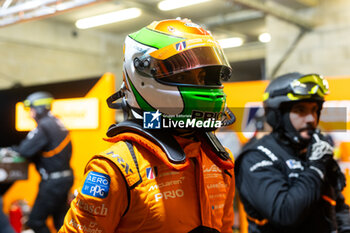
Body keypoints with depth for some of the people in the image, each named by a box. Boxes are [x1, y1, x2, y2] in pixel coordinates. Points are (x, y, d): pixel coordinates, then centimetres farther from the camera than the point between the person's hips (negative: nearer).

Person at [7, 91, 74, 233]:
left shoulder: (44, 127, -16)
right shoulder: (56, 123, 12)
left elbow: (25, 151, -22)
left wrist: (13, 149, 0)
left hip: (53, 182, -9)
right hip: (65, 177, 9)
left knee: (36, 221, -1)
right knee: (60, 219, 18)